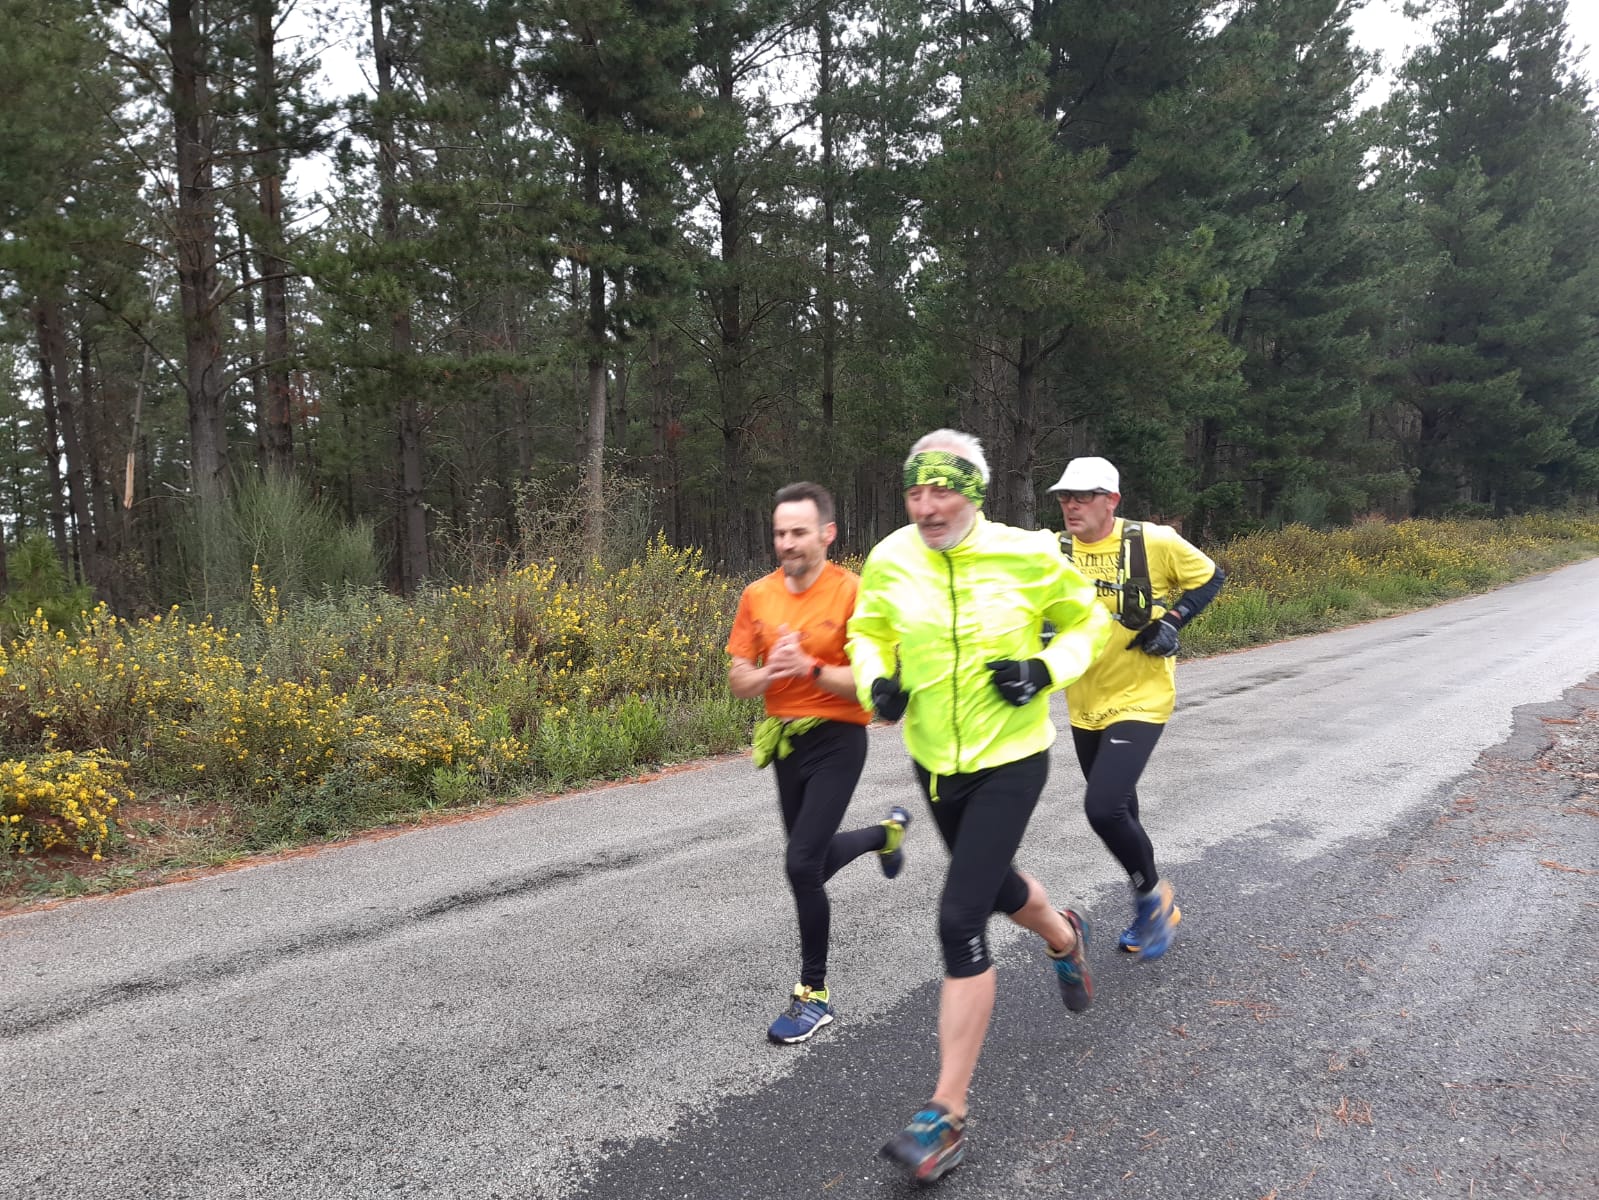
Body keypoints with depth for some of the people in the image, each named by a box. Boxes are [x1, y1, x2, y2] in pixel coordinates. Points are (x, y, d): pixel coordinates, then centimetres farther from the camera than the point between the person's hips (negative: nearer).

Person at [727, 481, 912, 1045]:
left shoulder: (853, 591, -15)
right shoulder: (757, 595, -1)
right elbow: (738, 680, 3)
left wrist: (809, 667, -29)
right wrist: (770, 671, -18)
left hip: (837, 740, -6)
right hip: (785, 740, 6)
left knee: (802, 865, -14)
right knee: (815, 860, 19)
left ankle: (814, 993, 7)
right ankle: (887, 831, 51)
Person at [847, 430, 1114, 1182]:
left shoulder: (1026, 556, -16)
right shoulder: (889, 561, -9)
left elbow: (1087, 620, 1)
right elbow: (866, 632, 9)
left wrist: (1046, 670, -17)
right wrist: (877, 682, -11)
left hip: (1010, 761, -5)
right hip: (934, 761, 5)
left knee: (960, 922, -13)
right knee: (996, 888, 26)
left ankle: (947, 1116, 0)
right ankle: (1064, 937, 63)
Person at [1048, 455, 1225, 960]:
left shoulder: (1154, 541, -11)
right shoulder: (1053, 553, -5)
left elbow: (1210, 577, 3)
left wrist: (1172, 621, -10)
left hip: (1139, 700, -5)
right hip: (1085, 705, 5)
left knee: (1104, 808, -18)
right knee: (1118, 810, 18)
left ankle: (1153, 893, 12)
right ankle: (1152, 907, 42)